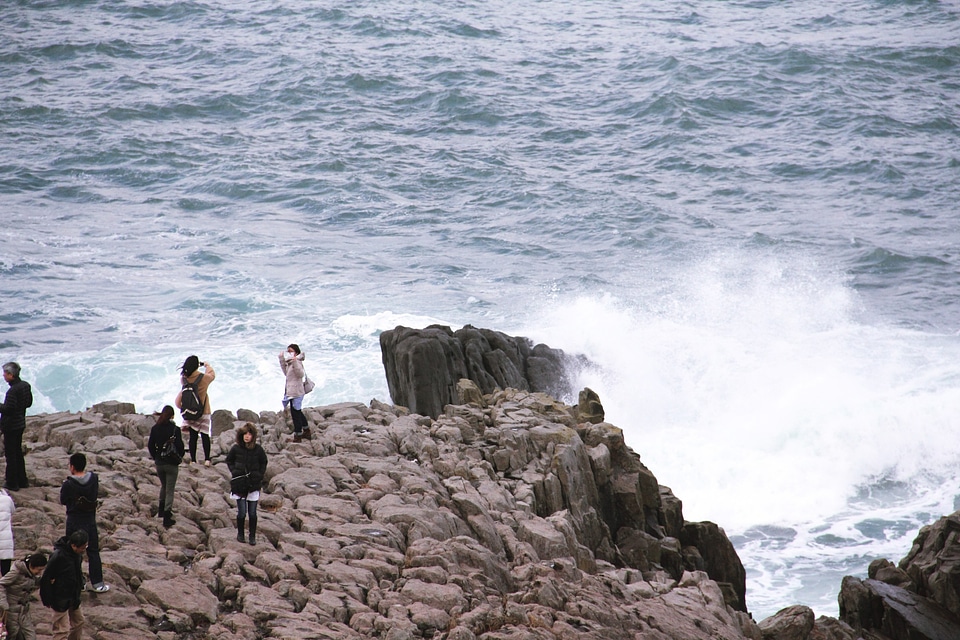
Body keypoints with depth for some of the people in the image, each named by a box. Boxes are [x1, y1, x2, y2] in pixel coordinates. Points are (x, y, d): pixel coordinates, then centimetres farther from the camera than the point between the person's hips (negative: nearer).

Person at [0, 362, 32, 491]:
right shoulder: (25, 386, 2)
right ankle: (22, 481, 27)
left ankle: (12, 483, 8)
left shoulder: (13, 391, -25)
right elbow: (29, 403, 13)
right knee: (18, 452, 20)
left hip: (11, 426, -9)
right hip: (21, 424, 9)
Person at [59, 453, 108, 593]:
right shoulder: (94, 479, -9)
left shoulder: (68, 484, -19)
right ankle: (98, 583, 10)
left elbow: (63, 500, -6)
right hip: (90, 520, 3)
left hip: (74, 521, -3)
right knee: (93, 551, 10)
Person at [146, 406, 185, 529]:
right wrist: (180, 457, 5)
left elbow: (150, 445, 4)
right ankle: (167, 517, -3)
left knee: (164, 486, 27)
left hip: (159, 462, 4)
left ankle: (161, 509, 31)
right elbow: (180, 445, -14)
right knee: (170, 490, 2)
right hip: (172, 463, -4)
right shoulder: (175, 429, -14)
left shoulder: (155, 429, -1)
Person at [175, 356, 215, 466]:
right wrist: (207, 366, 27)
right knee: (205, 435, 6)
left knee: (193, 436, 6)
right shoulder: (204, 378, -14)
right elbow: (212, 375, 8)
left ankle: (193, 460, 6)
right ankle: (207, 459, 4)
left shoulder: (184, 379, -7)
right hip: (203, 411, -2)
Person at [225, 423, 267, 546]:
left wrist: (259, 475, 2)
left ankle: (252, 536, 12)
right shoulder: (236, 448, -2)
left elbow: (263, 463, 13)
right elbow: (229, 461, 13)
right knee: (242, 512, -1)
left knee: (252, 513, 3)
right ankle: (240, 534, 17)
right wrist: (234, 472, 1)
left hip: (254, 484, 1)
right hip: (239, 484, -1)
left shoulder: (258, 449, 0)